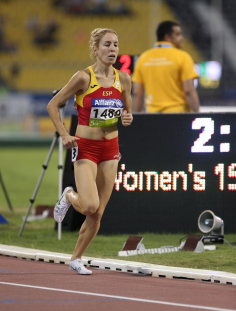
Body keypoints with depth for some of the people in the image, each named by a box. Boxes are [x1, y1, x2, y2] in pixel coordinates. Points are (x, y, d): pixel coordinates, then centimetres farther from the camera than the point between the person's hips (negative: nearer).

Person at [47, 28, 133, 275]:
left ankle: (76, 258, 22)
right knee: (90, 206, -20)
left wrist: (127, 119, -6)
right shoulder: (83, 78, -11)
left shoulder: (123, 79, 2)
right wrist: (64, 135, -13)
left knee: (98, 213, 5)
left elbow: (127, 111, 17)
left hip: (110, 148, 5)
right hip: (85, 148, -5)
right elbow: (53, 105, -4)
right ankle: (69, 197, 15)